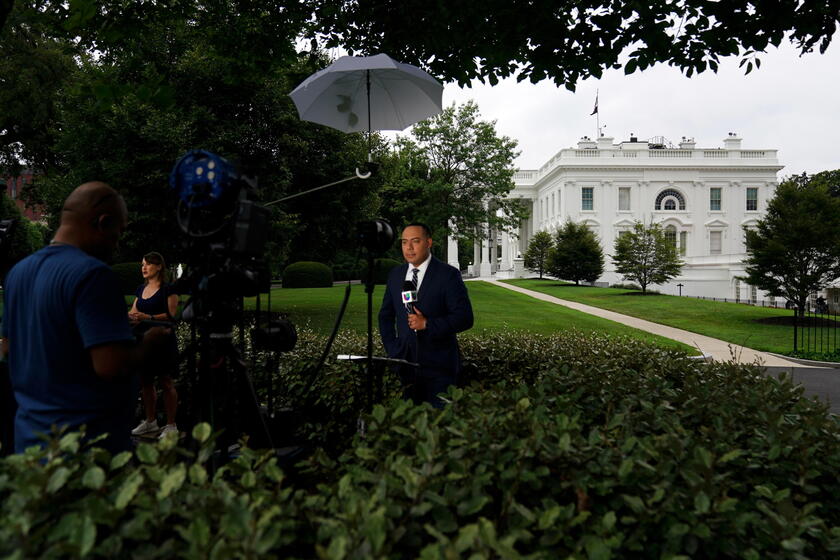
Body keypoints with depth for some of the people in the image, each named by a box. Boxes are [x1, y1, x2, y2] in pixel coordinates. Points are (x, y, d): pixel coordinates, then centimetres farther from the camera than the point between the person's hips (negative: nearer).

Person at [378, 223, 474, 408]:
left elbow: (465, 318, -11)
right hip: (405, 363, 4)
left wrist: (427, 324, -20)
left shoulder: (448, 274, -7)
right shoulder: (395, 275, 9)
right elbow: (385, 316, 19)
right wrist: (391, 349, 7)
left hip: (439, 365, -4)